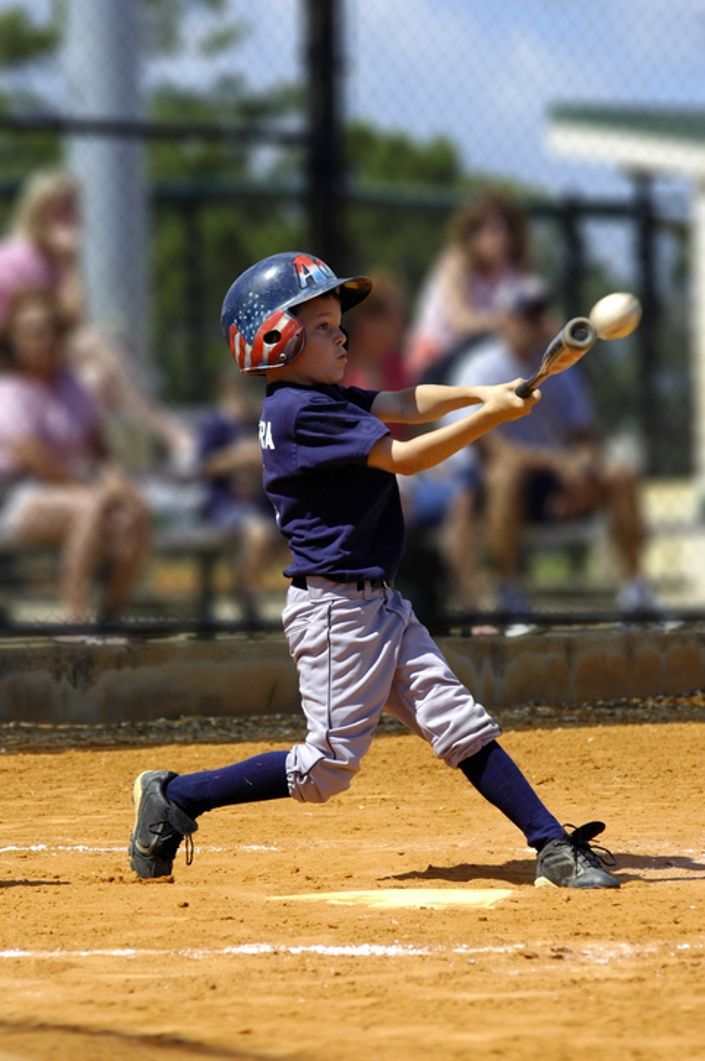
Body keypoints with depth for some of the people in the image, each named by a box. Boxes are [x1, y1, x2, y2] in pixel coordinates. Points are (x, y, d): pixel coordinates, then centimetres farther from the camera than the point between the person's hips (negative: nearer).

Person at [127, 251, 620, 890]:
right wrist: (491, 417, -22)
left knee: (462, 725, 5)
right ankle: (175, 798, 6)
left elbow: (402, 405, 7)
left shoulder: (323, 398, 12)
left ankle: (555, 848, 4)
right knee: (329, 766, -4)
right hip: (335, 610, -10)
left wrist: (481, 394, -9)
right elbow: (404, 457, -21)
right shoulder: (299, 412, -18)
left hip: (379, 604, 10)